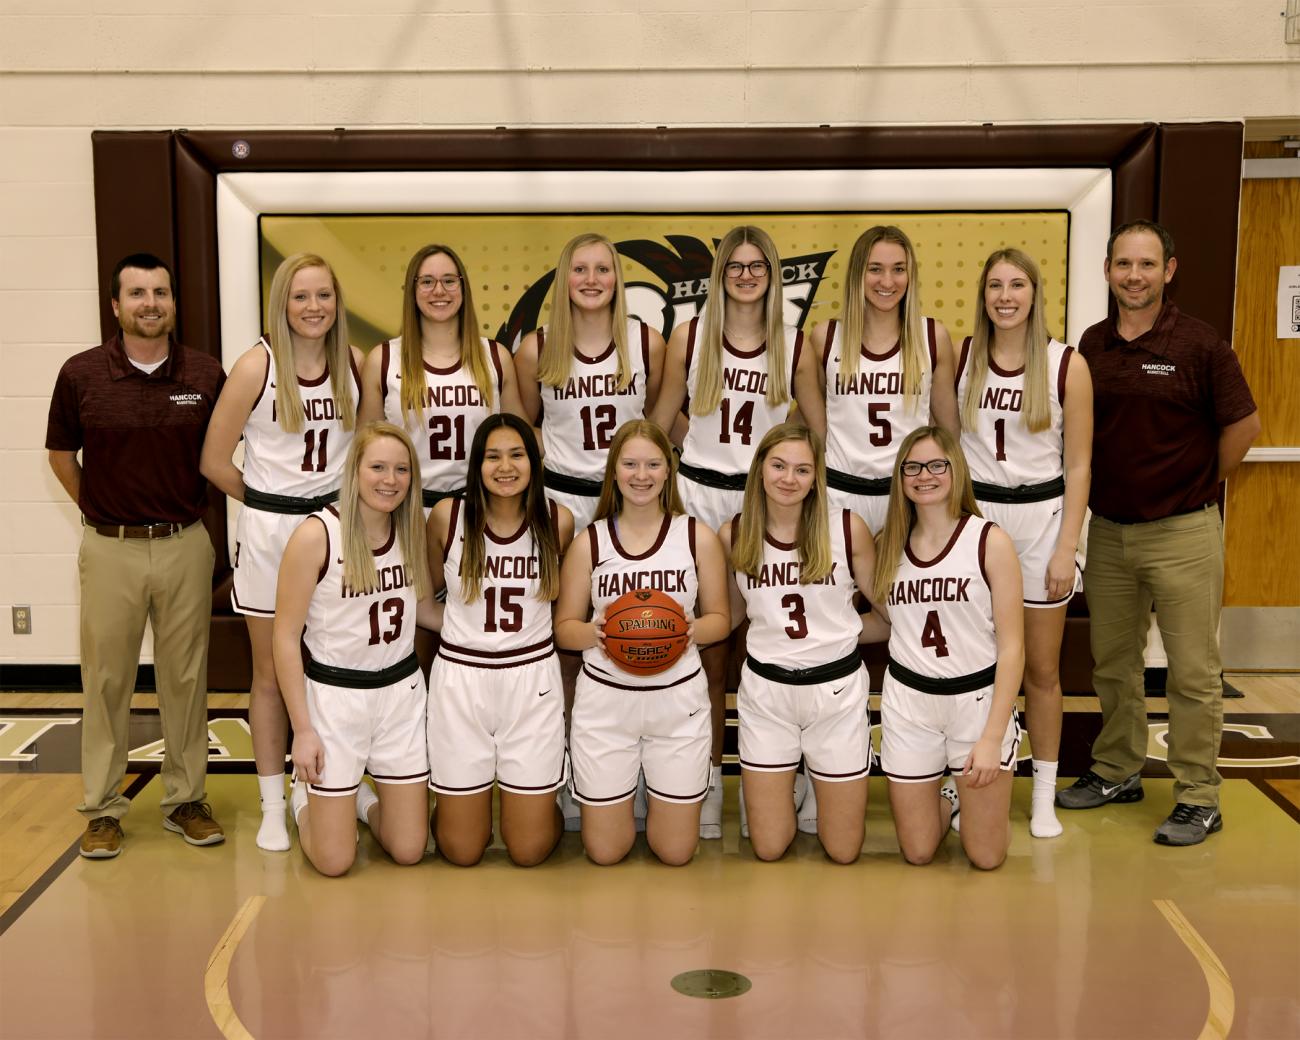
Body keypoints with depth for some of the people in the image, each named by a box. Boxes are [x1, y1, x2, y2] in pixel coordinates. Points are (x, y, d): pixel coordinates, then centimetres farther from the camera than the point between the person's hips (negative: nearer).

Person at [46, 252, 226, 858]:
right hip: (110, 549, -1)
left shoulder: (207, 375, -2)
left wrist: (186, 509, 8)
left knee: (185, 677, 9)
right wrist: (98, 510, 7)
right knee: (106, 679, 7)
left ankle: (185, 798, 22)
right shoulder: (82, 374, -4)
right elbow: (61, 454, 10)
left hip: (185, 545, 1)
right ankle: (102, 808, 19)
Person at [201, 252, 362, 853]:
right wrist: (271, 502, 2)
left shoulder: (353, 363, 1)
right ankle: (273, 807, 19)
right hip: (270, 530, -3)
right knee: (272, 673, 8)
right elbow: (214, 461, -5)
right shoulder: (257, 366, -9)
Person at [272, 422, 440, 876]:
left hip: (402, 692, 4)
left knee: (408, 851, 8)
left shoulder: (413, 530, -1)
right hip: (335, 696, -4)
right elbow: (285, 637, -12)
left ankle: (361, 798, 38)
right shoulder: (316, 535, -17)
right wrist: (302, 729, -13)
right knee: (334, 862, 2)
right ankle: (306, 796, 33)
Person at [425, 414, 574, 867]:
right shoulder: (447, 515, -7)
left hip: (532, 679, 0)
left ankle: (540, 804, 37)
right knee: (462, 851, 8)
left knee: (529, 850, 5)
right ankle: (452, 802, 41)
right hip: (460, 678, 0)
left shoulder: (558, 521, -4)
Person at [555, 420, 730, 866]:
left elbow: (720, 619, 6)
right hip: (605, 699, 0)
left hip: (678, 697, 0)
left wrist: (692, 630, -17)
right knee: (604, 852, 8)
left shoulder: (698, 537, 0)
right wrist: (593, 632, -20)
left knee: (675, 852, 8)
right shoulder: (589, 542, -1)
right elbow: (564, 628, 2)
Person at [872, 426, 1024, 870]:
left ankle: (965, 797, 35)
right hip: (908, 701, 3)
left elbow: (1012, 647, -11)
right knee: (916, 853, 9)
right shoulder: (887, 545, 2)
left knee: (986, 857, 4)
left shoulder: (990, 541, -10)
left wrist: (993, 737, -16)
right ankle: (948, 798, 39)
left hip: (978, 698, -3)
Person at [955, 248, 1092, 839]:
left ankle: (1044, 797, 21)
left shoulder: (1067, 365, -4)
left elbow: (1078, 465, -2)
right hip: (973, 511, 1)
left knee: (1041, 667, 8)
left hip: (1040, 515, -1)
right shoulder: (960, 357, 1)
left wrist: (1067, 547, -7)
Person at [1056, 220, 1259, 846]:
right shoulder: (1091, 346, 4)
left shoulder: (1198, 345, -9)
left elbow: (1243, 424, -3)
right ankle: (1116, 772, 31)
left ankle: (1198, 799, 12)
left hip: (1181, 531, -5)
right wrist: (1096, 486, 6)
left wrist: (1201, 483, 3)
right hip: (1107, 529, 5)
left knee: (1193, 671, 2)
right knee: (1113, 661, 15)